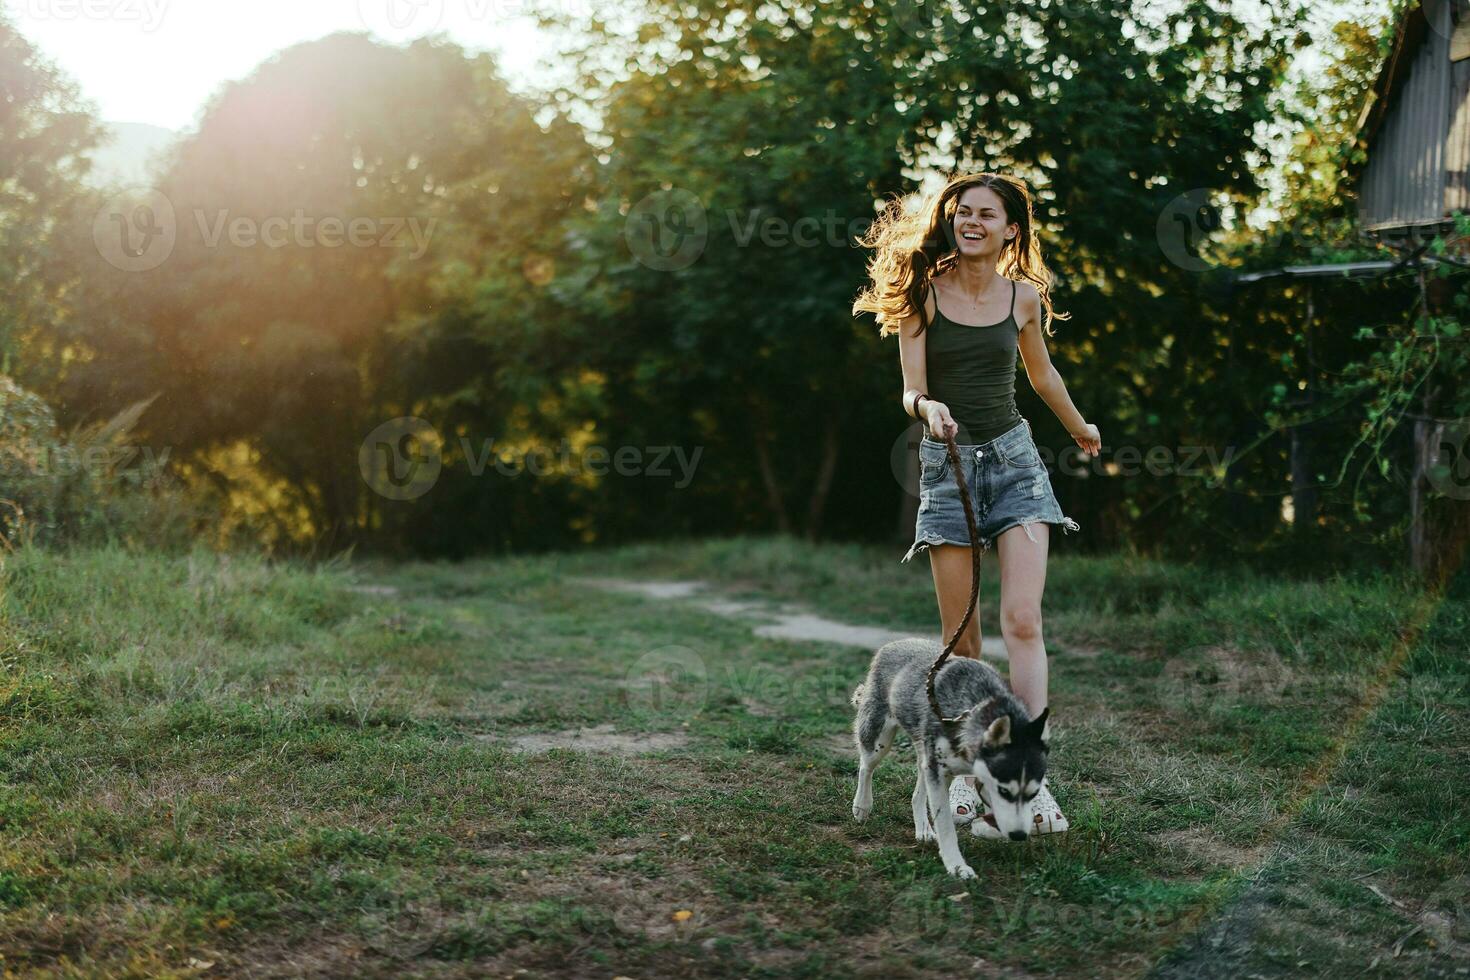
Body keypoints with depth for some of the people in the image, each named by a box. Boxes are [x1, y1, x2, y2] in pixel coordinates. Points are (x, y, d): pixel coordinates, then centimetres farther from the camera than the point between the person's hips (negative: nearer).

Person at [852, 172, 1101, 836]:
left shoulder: (1024, 296, 5)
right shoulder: (923, 293, -1)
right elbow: (912, 390, -5)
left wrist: (1080, 429, 37)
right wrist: (928, 408, -29)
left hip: (1014, 457, 1)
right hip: (948, 462, -1)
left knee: (1022, 621, -12)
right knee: (960, 636, 0)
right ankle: (968, 771, 12)